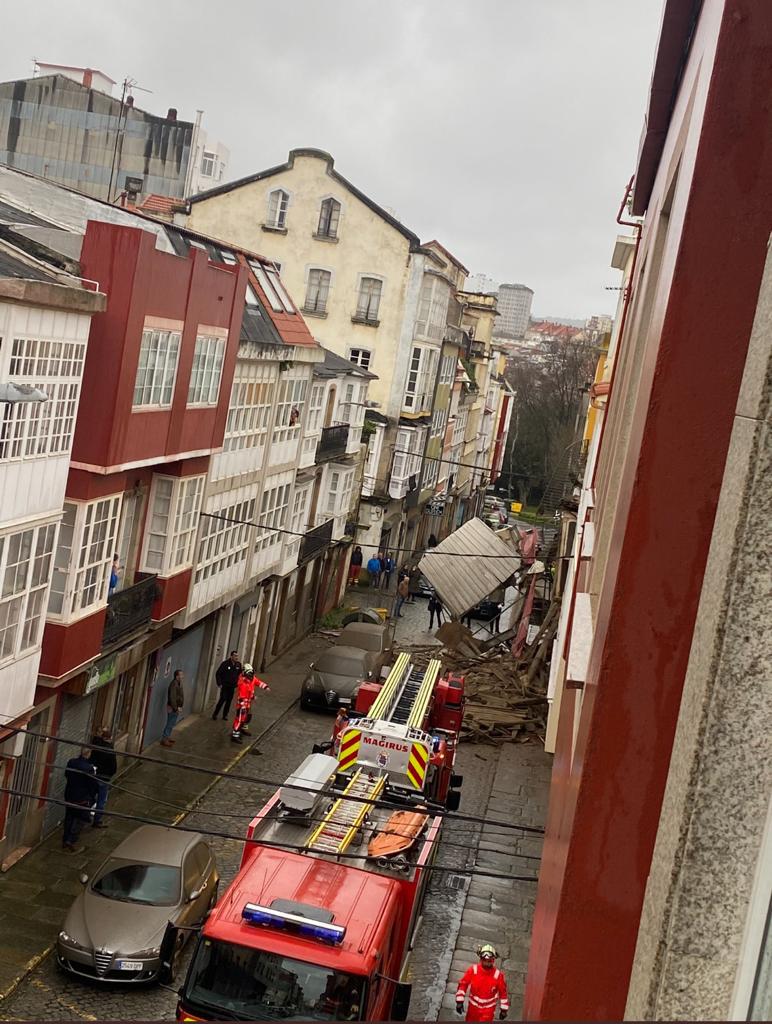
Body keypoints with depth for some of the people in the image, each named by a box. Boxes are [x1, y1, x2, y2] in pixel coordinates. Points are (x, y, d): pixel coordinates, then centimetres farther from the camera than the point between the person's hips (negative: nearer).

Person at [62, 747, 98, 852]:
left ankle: (65, 841, 30)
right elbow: (93, 785, -15)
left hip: (69, 796, 6)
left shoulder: (71, 762, -8)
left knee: (68, 819, 20)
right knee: (78, 821, 8)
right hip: (83, 799, -6)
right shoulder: (89, 768, -25)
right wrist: (94, 796, 2)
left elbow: (66, 776, 10)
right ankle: (70, 843, 8)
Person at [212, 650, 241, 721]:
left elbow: (239, 675, 13)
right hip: (225, 685, -4)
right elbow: (218, 674, -7)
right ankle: (214, 715, 3)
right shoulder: (225, 663, -11)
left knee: (229, 701, 5)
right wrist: (219, 684, -9)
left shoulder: (238, 665, 0)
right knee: (222, 699, -9)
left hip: (232, 686, 4)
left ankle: (225, 715, 14)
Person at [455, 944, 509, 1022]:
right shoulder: (473, 970, -19)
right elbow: (463, 984, -9)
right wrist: (459, 1001, -12)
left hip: (488, 1009, -3)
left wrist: (504, 1009, -1)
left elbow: (503, 992, -7)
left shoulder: (498, 975, -20)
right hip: (473, 1006, 3)